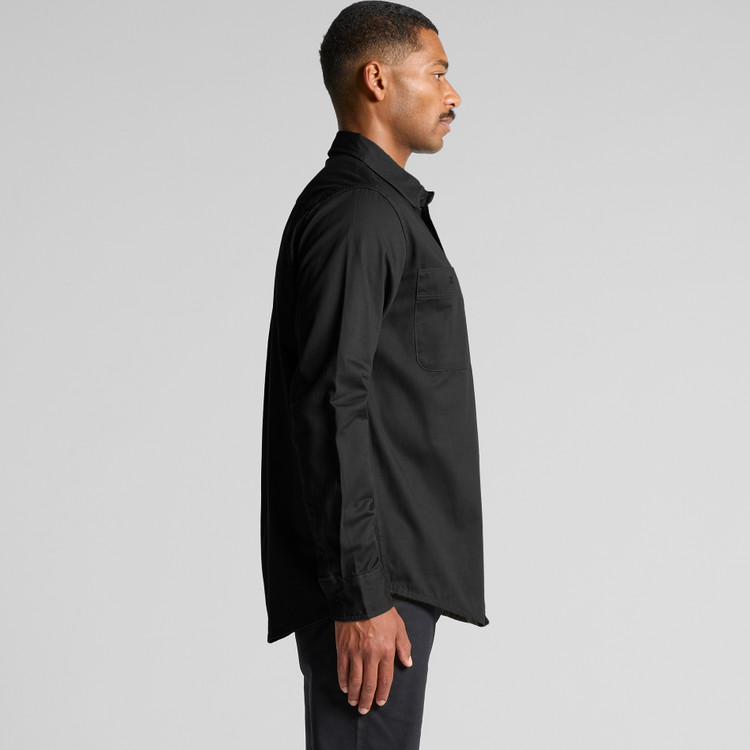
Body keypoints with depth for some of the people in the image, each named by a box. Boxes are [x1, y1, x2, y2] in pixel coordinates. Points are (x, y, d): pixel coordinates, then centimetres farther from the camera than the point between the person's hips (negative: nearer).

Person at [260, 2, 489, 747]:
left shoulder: (376, 209, 19)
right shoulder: (354, 213, -13)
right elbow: (330, 407, -21)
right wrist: (361, 595, -23)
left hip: (392, 567, 10)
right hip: (374, 576, -10)